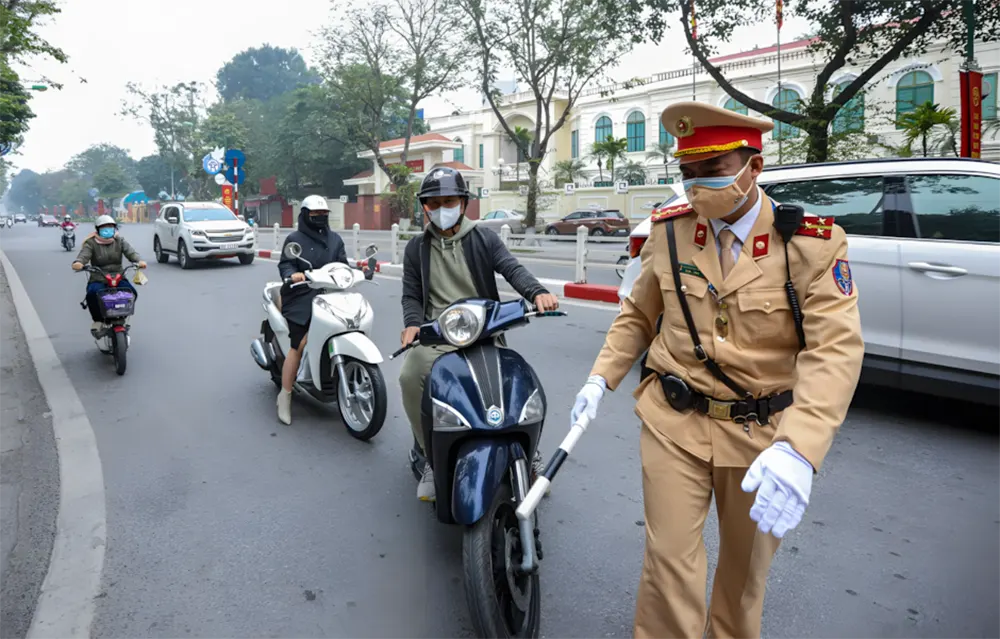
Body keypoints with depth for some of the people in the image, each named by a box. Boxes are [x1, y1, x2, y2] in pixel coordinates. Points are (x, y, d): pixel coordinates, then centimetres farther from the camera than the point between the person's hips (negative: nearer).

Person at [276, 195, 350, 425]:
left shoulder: (335, 239, 20)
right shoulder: (294, 239, 7)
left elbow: (342, 264, 15)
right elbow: (285, 264, -2)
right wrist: (291, 275, -23)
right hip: (302, 298, -4)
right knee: (299, 346, -11)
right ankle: (285, 396, -3)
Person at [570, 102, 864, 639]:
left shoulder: (813, 244, -12)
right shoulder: (669, 232, -3)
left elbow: (835, 350, -21)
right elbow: (637, 314, 10)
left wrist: (798, 449, -35)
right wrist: (600, 378, -2)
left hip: (762, 432, 0)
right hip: (673, 421, 1)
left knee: (746, 567, 19)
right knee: (670, 564, 1)